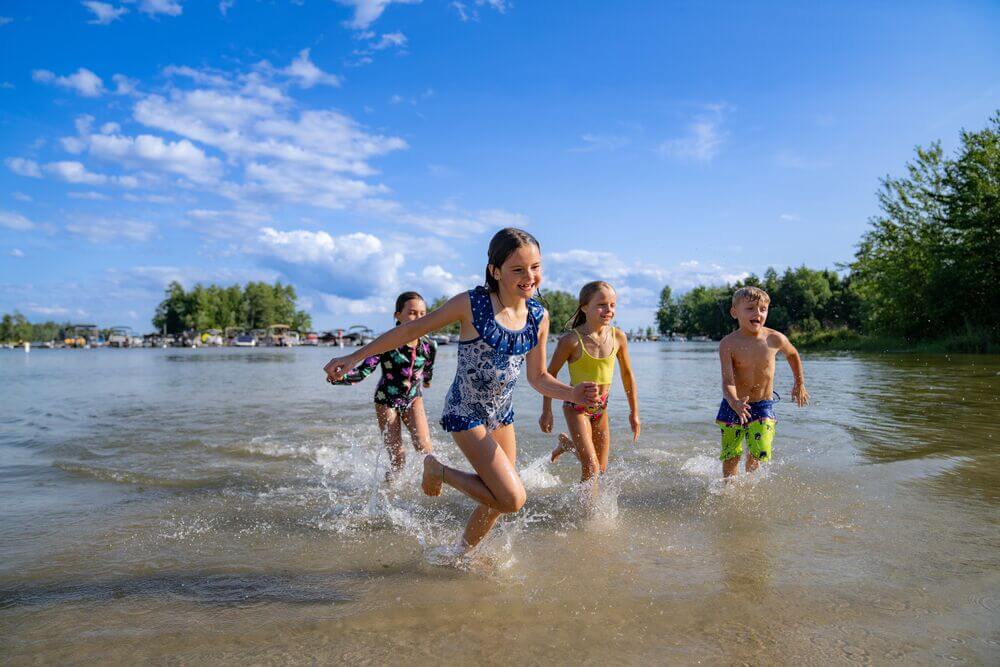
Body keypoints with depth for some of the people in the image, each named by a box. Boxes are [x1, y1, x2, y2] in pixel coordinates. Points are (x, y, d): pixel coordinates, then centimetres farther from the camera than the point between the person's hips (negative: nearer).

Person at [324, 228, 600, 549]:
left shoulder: (539, 317, -4)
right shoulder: (471, 304, -19)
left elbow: (538, 377, 4)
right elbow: (411, 330, -10)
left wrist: (572, 393, -16)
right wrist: (355, 357, -9)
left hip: (502, 415, 6)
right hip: (466, 414, -6)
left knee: (497, 501, 14)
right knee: (512, 499, -12)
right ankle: (438, 471, 9)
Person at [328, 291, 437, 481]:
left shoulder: (429, 346, -15)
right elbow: (364, 371, -29)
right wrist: (340, 377, -48)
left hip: (413, 398, 2)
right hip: (386, 400, -2)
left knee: (423, 446, -14)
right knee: (397, 457, 1)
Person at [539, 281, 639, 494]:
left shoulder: (618, 337, -8)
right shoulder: (572, 340, -20)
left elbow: (627, 374, 5)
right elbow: (550, 374, -9)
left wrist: (634, 412, 9)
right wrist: (546, 411, -7)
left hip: (601, 407, 5)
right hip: (576, 407, -5)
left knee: (601, 469, 16)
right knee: (591, 467, -10)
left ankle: (567, 444, 42)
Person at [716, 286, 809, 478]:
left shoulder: (775, 339, -11)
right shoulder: (728, 344, -17)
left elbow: (792, 354, 14)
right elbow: (728, 381, -23)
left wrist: (799, 384, 21)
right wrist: (735, 403, -43)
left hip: (763, 407, 1)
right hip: (733, 406, -1)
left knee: (758, 454, -11)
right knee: (730, 456, 6)